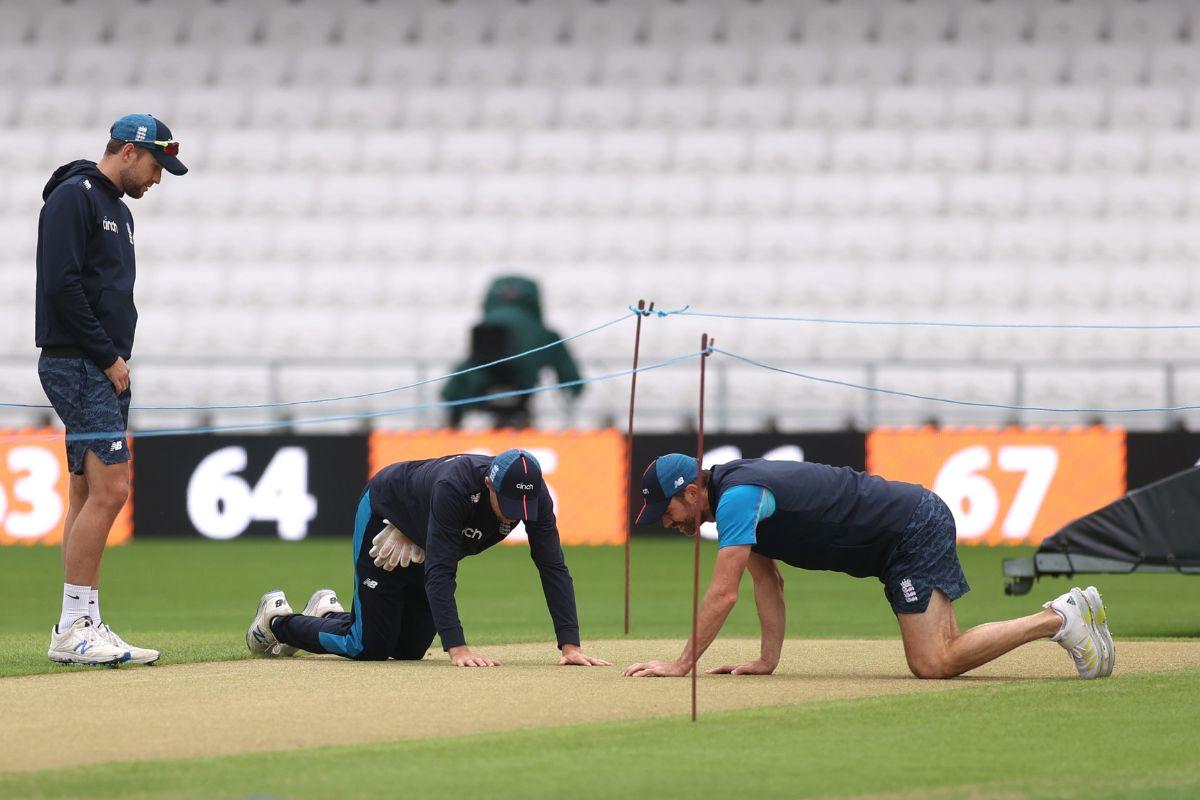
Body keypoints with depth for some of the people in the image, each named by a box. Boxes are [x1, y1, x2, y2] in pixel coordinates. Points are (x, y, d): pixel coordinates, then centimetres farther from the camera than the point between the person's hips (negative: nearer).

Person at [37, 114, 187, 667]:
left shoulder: (118, 211, 22)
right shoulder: (74, 197, -9)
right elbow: (60, 285, -18)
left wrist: (117, 360, 10)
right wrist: (108, 356, -14)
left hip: (106, 369, 10)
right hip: (78, 366, -10)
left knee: (88, 495, 8)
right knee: (109, 489, -16)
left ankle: (80, 629, 8)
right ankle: (74, 628, -15)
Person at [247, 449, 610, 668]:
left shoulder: (534, 495, -28)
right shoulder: (454, 487, -44)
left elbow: (553, 569, -28)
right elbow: (440, 572, -46)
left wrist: (570, 645, -37)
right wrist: (457, 649, -53)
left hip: (428, 546, 6)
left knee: (410, 649, 7)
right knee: (371, 648, -7)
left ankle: (330, 614, 35)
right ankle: (279, 619, 18)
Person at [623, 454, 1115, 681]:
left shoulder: (737, 497, -18)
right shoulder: (742, 496, 13)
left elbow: (723, 594, -23)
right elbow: (768, 583, 17)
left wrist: (682, 664, -20)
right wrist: (767, 661, 9)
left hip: (915, 528, -10)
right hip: (912, 529, 10)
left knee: (932, 665, -16)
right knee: (942, 654, 13)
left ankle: (1057, 619, -10)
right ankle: (1070, 613, 17)